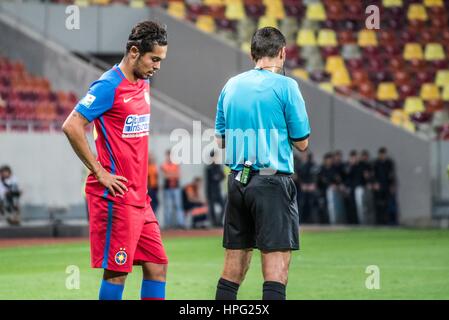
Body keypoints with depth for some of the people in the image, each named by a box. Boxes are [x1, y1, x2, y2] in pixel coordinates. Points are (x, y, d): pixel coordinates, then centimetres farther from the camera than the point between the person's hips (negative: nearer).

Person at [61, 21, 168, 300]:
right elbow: (71, 127, -18)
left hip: (139, 197, 9)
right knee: (117, 273, -5)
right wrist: (100, 172, -15)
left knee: (157, 267, 7)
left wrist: (140, 176, 15)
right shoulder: (109, 86, -13)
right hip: (116, 196, -9)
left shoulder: (144, 83, 13)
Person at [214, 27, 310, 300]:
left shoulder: (231, 86, 10)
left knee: (233, 267, 11)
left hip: (237, 181, 6)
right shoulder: (285, 86, -6)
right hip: (273, 181, -6)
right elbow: (302, 143, -3)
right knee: (276, 268, -7)